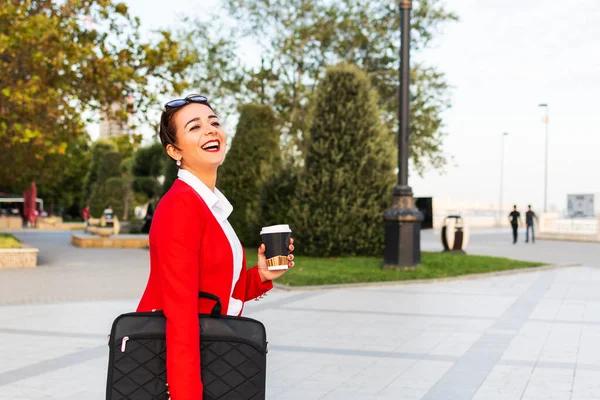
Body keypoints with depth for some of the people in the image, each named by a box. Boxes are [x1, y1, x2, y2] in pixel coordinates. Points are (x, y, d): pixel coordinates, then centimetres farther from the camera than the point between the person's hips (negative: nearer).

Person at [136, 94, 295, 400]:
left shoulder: (214, 205, 8)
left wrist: (261, 275, -6)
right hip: (165, 358, -9)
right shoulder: (180, 206, -19)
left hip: (208, 354, 9)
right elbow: (180, 313, -25)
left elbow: (225, 292, 10)